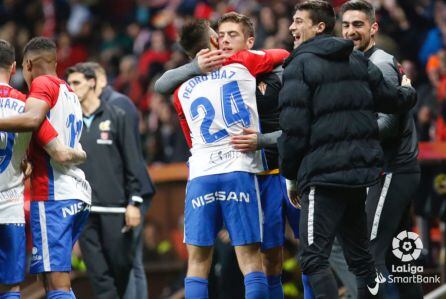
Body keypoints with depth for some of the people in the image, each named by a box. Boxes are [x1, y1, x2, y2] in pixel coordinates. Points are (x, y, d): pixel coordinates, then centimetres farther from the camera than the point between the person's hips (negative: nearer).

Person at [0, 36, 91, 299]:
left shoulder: (43, 84, -4)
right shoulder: (70, 93, 24)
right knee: (54, 278, 14)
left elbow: (32, 119, -25)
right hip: (78, 195, 9)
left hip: (53, 195, -9)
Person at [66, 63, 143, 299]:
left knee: (121, 265, -3)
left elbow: (132, 162, 1)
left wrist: (134, 202, -5)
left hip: (114, 208, -2)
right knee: (98, 273, -4)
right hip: (83, 209, 3)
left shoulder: (116, 117, 4)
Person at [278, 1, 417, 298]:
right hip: (361, 170, 7)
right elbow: (392, 100, 17)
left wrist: (291, 174, 0)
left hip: (323, 175, -7)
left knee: (314, 260, -9)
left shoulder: (301, 64, -6)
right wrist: (410, 92, 40)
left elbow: (293, 129, -11)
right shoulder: (359, 61, 13)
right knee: (360, 255, 16)